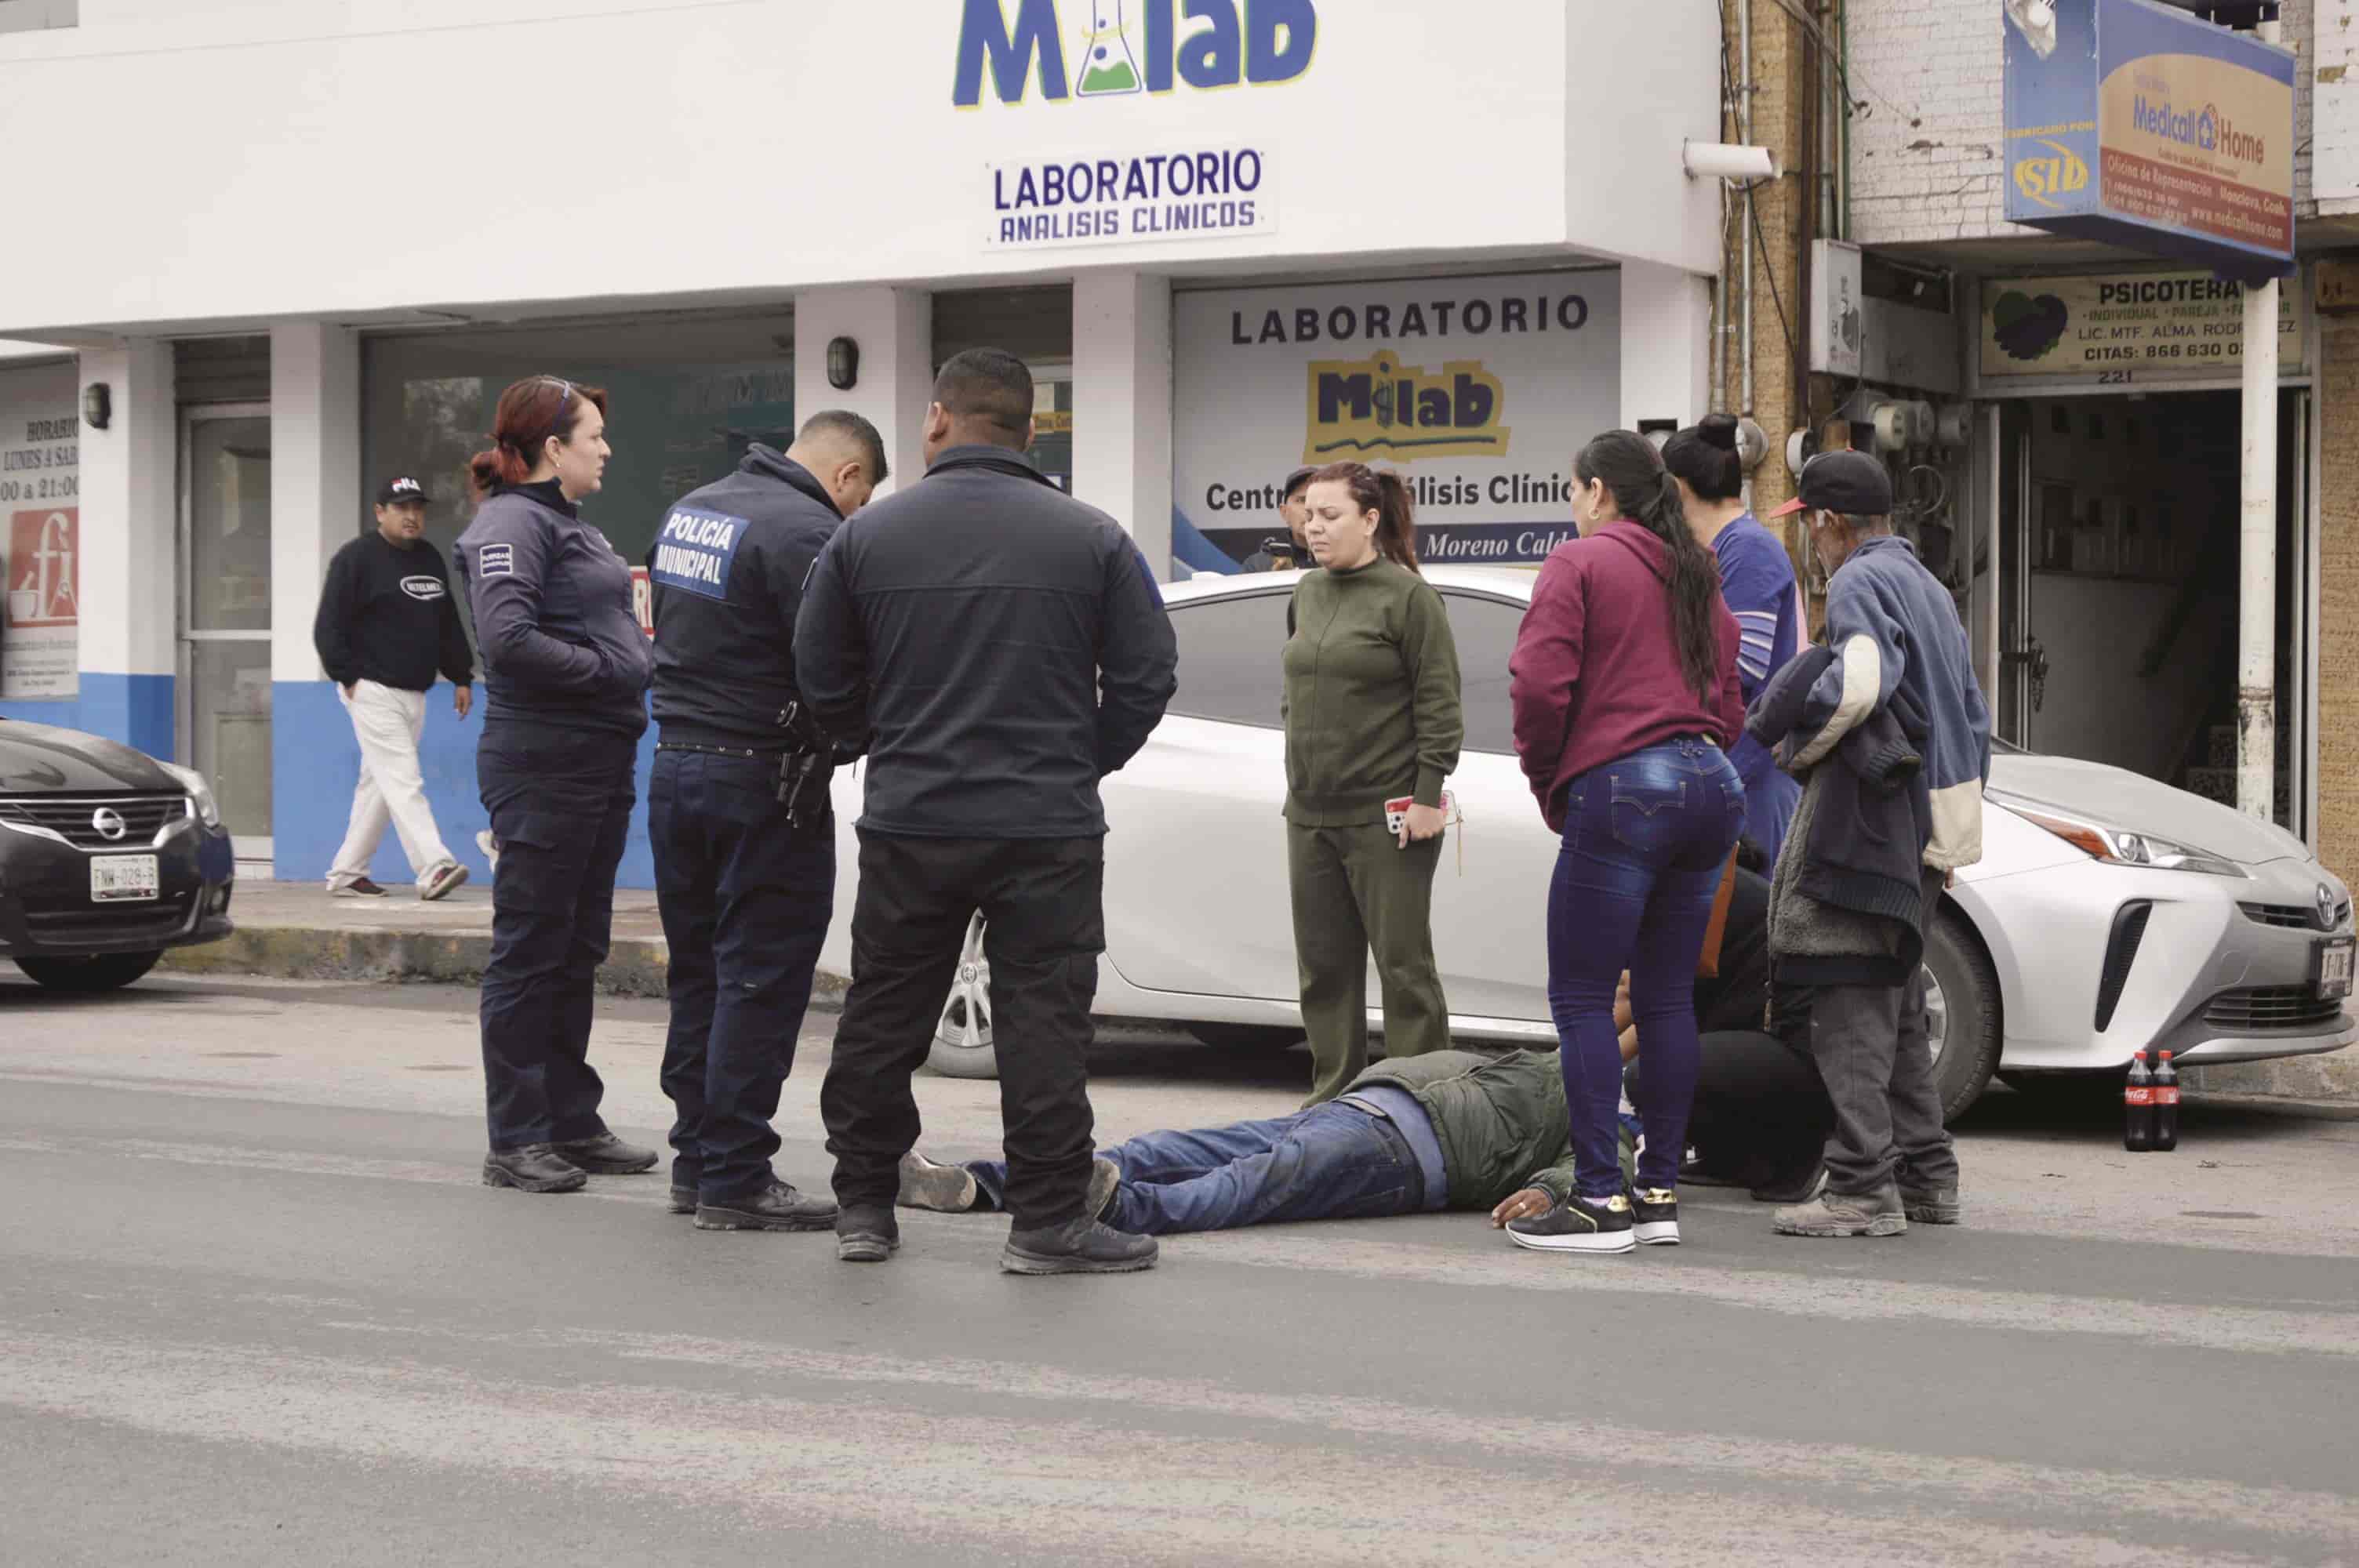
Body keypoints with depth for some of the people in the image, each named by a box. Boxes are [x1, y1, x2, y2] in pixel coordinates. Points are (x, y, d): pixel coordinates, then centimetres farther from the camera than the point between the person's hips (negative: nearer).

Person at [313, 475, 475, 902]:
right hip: (372, 690, -8)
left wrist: (461, 676, 16)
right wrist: (348, 676, -15)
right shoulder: (357, 558, -7)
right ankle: (434, 868, -25)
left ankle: (346, 873, 18)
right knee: (404, 781, -15)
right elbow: (329, 626, -10)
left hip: (414, 692, 8)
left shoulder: (430, 560, 16)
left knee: (378, 785, 11)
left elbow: (448, 625, 22)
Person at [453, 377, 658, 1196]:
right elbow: (509, 639, -24)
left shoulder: (569, 523, 19)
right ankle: (516, 1140, 1)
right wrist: (608, 668, -16)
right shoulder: (512, 524, -11)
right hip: (542, 767, -10)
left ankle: (572, 1123, 23)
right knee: (529, 952, -4)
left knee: (577, 953, 15)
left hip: (600, 762, 10)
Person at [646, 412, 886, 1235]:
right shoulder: (807, 533, -16)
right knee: (761, 982, -3)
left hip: (675, 766, 9)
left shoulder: (688, 512, 13)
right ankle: (735, 1180, -2)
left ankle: (696, 1160, 20)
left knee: (698, 974, 15)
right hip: (763, 779, -9)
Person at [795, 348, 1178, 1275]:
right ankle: (1047, 1219, 2)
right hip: (1050, 830, -1)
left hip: (909, 825, 2)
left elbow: (822, 680, 5)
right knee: (1043, 1023, 2)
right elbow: (1146, 676, -1)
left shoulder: (867, 537, 1)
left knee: (881, 1020, 12)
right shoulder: (1093, 540, -2)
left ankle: (863, 1206, 19)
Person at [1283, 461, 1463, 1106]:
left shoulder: (1407, 596, -9)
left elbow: (1439, 703, -11)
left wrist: (1428, 795, -15)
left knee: (1403, 963, -2)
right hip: (1310, 812, 7)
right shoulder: (1308, 594, 12)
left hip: (1386, 816, -7)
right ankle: (1333, 1094, 19)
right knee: (1323, 965, 11)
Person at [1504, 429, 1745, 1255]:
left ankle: (1601, 1200, -8)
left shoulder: (1580, 563, -1)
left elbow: (1540, 684, -12)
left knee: (1582, 999, -4)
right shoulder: (1697, 577, 21)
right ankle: (1660, 1193, 12)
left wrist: (1545, 779, 1)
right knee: (1667, 997, 11)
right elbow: (1729, 702, 20)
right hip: (1712, 785, 8)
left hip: (1622, 788, -8)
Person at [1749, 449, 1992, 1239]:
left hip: (1863, 826, -10)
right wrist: (1954, 832, 26)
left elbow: (1856, 685, -27)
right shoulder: (1928, 588, 23)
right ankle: (1925, 1175, 20)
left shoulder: (1862, 582, -7)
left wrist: (1801, 743, -9)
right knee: (1896, 1008, 16)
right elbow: (1972, 718, 26)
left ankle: (1863, 1187, -13)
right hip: (1922, 836, 10)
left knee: (1849, 1007, -10)